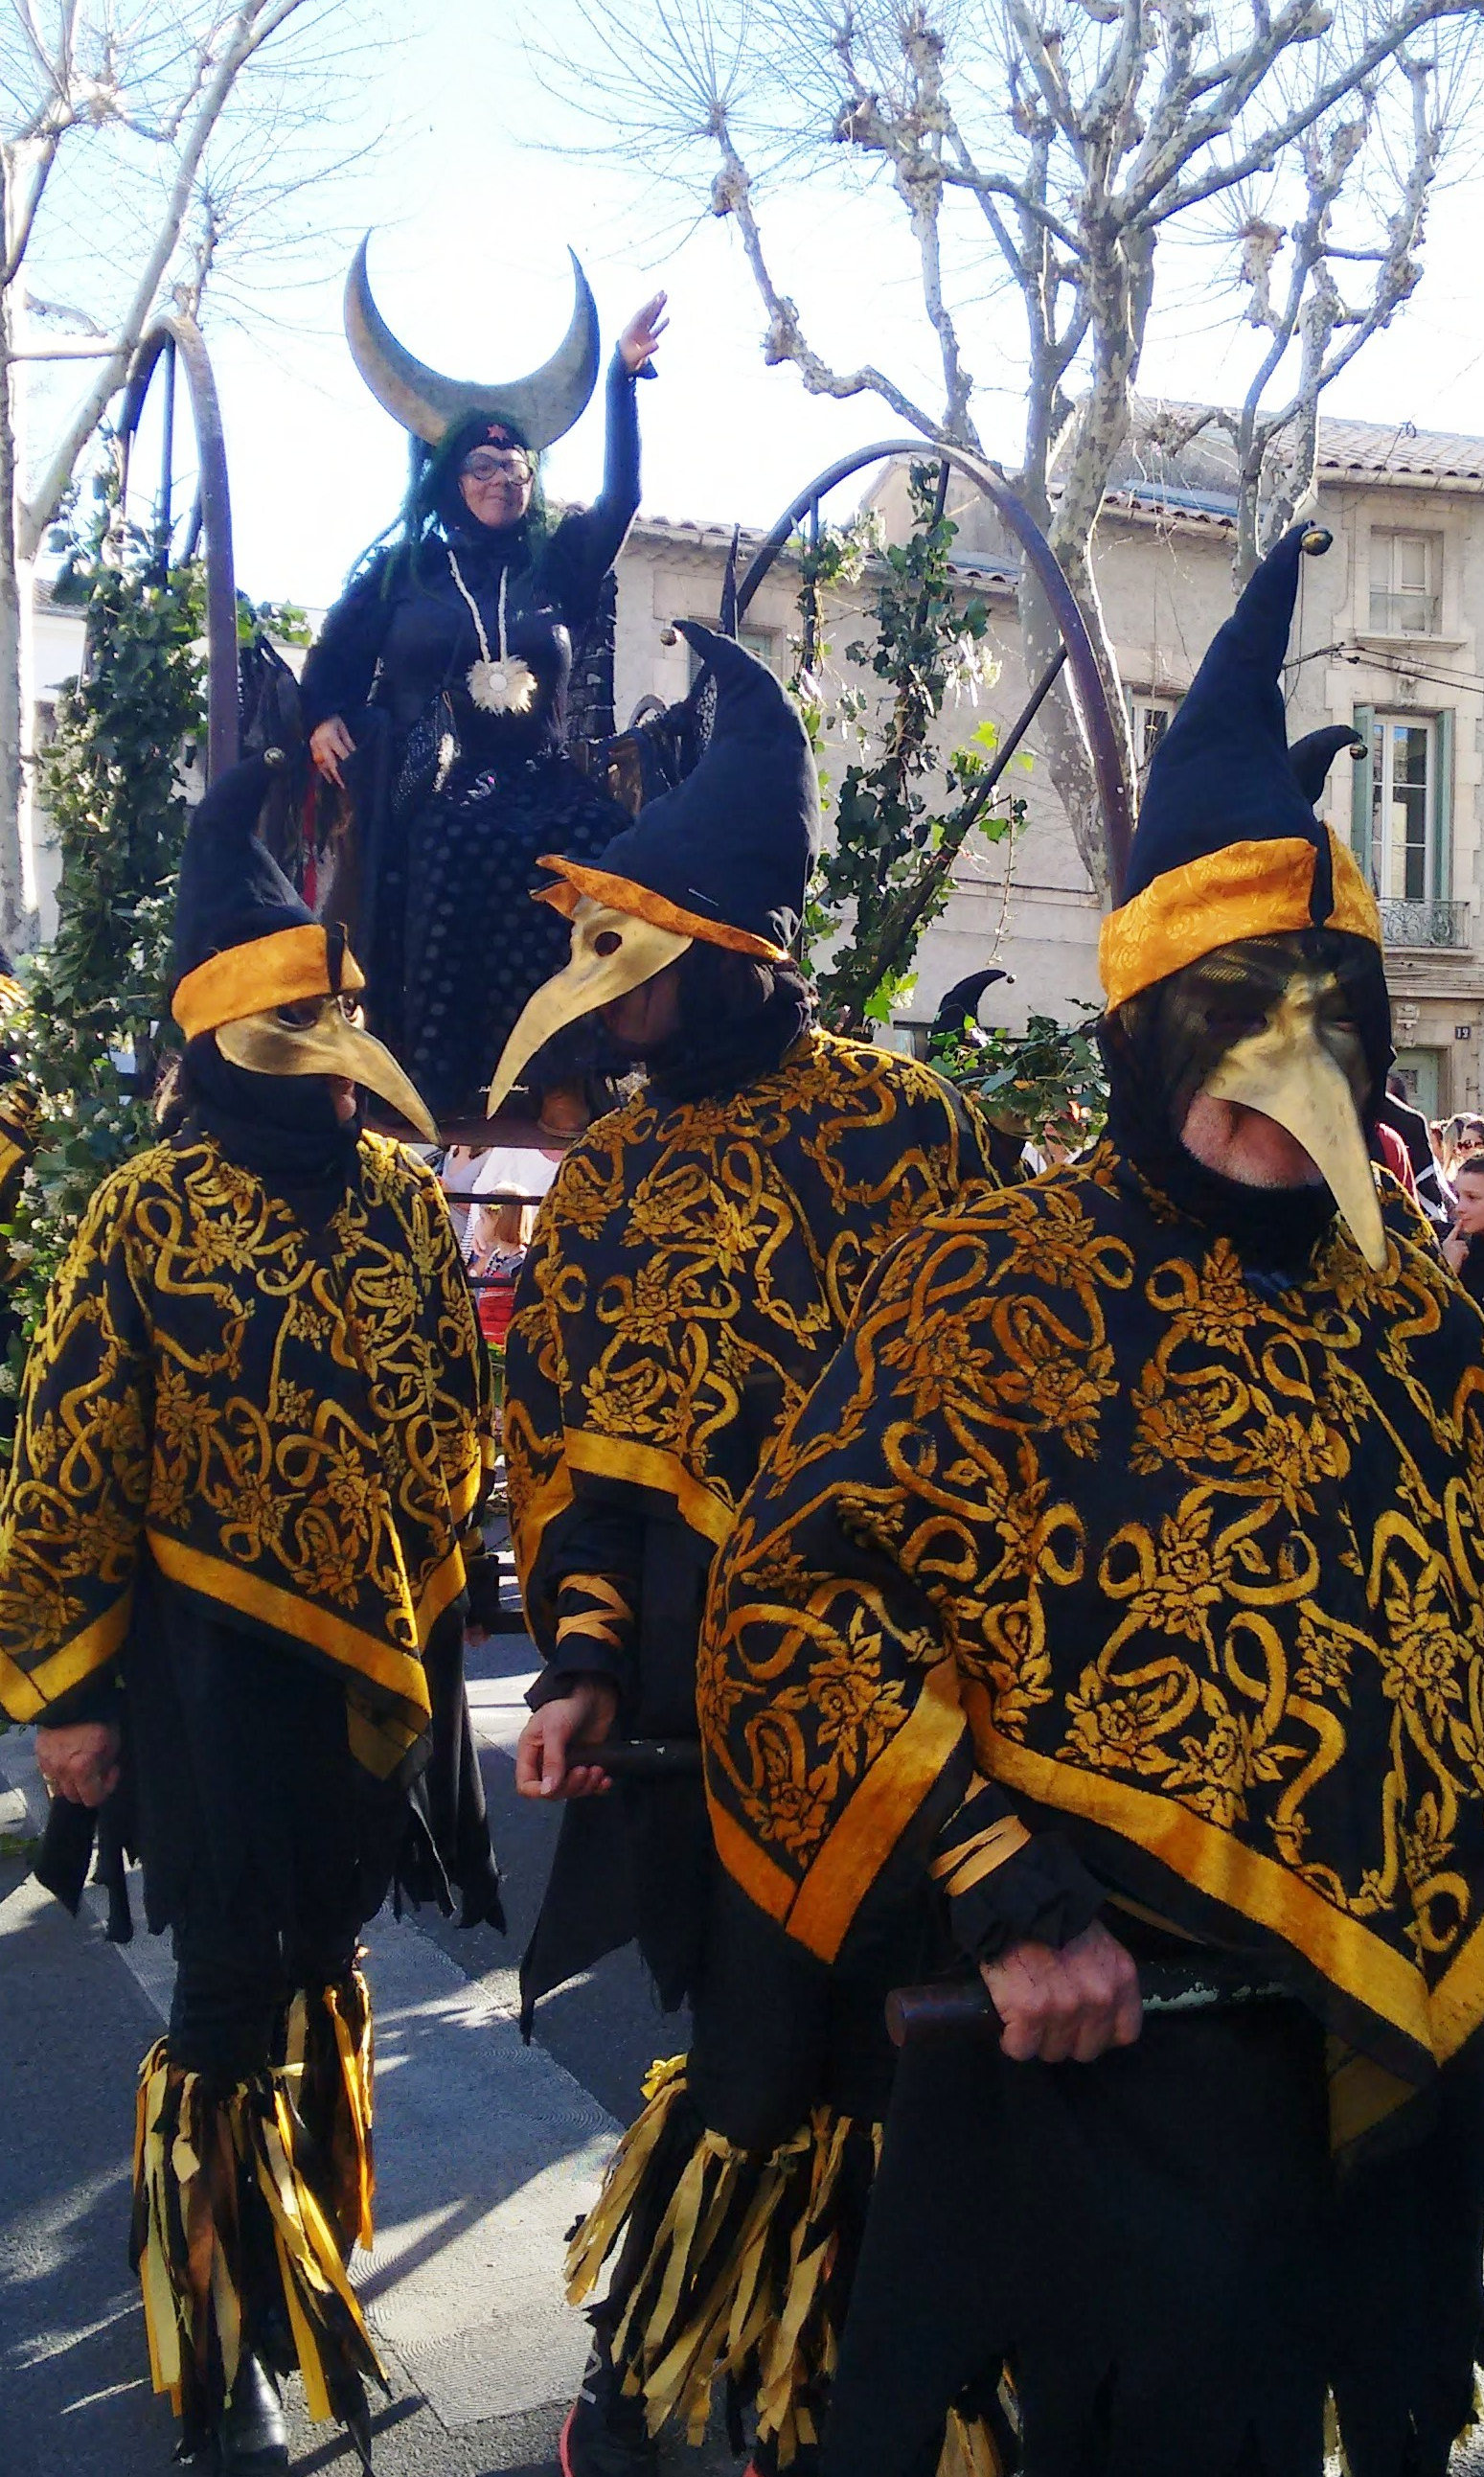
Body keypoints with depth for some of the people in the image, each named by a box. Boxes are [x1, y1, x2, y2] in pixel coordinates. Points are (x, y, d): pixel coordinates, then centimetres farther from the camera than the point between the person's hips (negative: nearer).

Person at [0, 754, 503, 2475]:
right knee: (233, 1983, 2)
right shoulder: (147, 1216, -10)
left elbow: (460, 1409, 12)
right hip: (216, 1662, -4)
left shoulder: (405, 1201, 3)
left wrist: (439, 1609, 13)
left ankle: (297, 2200, 46)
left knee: (323, 1954, 21)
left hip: (380, 1652, 5)